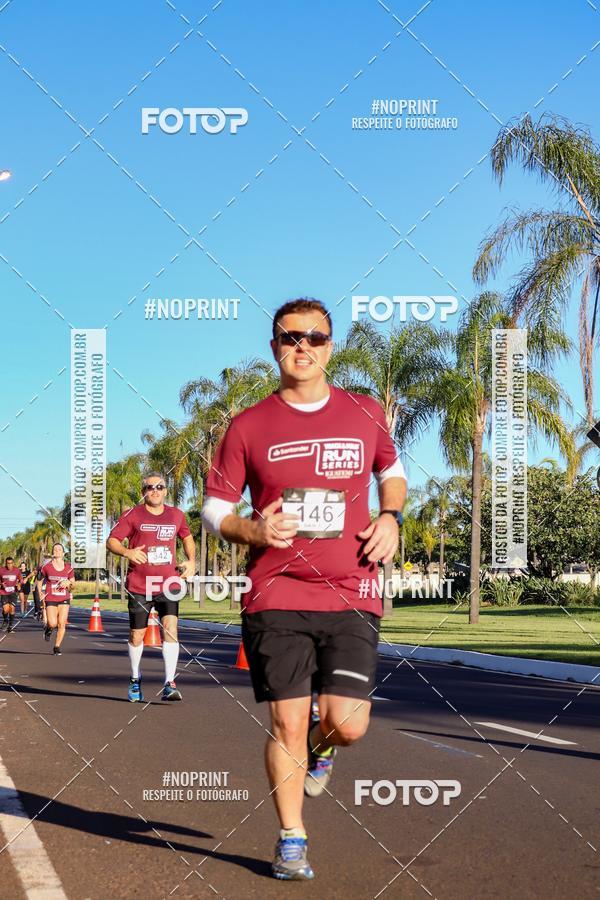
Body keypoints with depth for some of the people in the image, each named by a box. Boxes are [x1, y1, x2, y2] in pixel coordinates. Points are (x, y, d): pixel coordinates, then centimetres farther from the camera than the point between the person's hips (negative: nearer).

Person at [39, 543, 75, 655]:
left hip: (64, 599, 2)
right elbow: (40, 580, 12)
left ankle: (57, 647, 10)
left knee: (62, 624, -6)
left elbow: (73, 585, 10)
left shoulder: (69, 567, 2)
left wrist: (69, 583, -12)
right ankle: (48, 628, 24)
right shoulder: (46, 566, -2)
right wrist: (40, 593, 0)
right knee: (53, 624, -14)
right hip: (50, 599, -1)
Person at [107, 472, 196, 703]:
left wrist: (191, 561, 11)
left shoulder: (176, 515, 9)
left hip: (168, 584, 1)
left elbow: (187, 537, 26)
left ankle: (169, 684, -16)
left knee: (170, 629, -16)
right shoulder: (133, 515, -1)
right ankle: (135, 679, 31)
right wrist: (127, 552, -22)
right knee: (136, 636, 9)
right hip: (139, 586, -1)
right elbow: (111, 541, -2)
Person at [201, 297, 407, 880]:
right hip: (275, 597, -1)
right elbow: (214, 507, 8)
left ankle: (321, 746, 31)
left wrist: (390, 518, 6)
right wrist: (252, 531, -12)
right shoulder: (248, 427, 3)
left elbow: (392, 470, 26)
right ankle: (292, 840, 18)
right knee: (287, 724, -1)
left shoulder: (365, 414, 8)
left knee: (348, 724, -7)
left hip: (351, 596, 1)